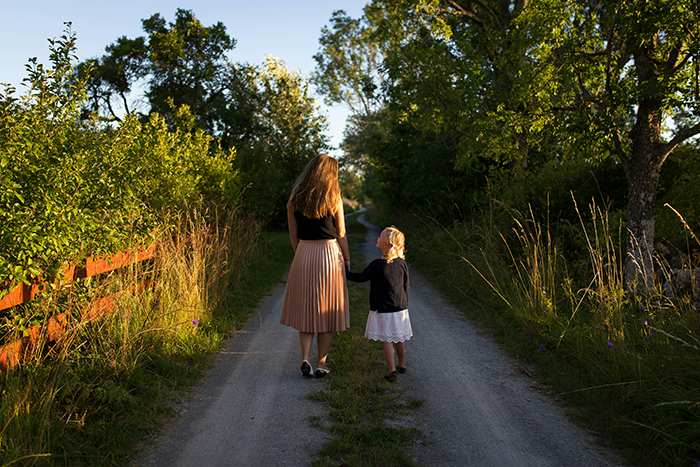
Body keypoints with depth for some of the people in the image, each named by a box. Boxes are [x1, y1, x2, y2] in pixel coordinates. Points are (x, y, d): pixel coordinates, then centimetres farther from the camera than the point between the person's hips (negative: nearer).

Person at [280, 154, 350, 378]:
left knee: (306, 309, 14)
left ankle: (305, 357, 2)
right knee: (328, 311, 8)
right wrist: (346, 259, 6)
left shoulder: (295, 199, 3)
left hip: (303, 254, 3)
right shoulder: (333, 198, -6)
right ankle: (321, 364, 13)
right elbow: (341, 234, -4)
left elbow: (293, 233, 6)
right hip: (330, 253, -2)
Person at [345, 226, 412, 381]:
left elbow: (361, 277, -6)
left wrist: (345, 272, 7)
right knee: (400, 338, 18)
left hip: (383, 310, -5)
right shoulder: (402, 264, -2)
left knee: (387, 340, 3)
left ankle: (392, 370, 2)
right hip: (400, 309, 5)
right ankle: (402, 365, 32)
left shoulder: (377, 265, -17)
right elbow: (406, 287, 7)